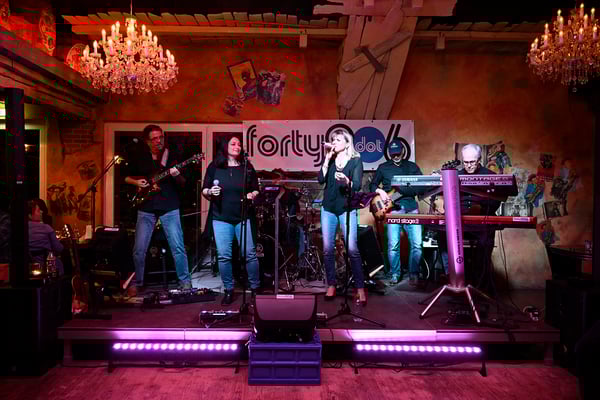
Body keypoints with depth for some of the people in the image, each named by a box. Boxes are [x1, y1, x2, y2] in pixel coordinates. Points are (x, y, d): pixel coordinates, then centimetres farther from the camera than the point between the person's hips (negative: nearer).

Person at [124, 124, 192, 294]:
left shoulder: (171, 156, 2)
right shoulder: (137, 156, 6)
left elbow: (183, 183, 0)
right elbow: (125, 177, 16)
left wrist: (176, 176, -22)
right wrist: (136, 182, -4)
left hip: (169, 208, -1)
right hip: (146, 209, 1)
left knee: (178, 247, -2)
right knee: (139, 250, 2)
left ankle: (185, 282, 12)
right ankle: (138, 284, 21)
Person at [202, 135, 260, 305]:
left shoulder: (247, 167, 7)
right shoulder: (214, 167, 6)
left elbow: (256, 190, 11)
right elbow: (204, 190, 10)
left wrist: (252, 195, -10)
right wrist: (210, 192, -11)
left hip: (243, 217, 0)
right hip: (221, 218, 0)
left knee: (250, 254, -2)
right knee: (223, 256, 0)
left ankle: (255, 288, 14)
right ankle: (228, 290, 16)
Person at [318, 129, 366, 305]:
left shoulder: (356, 160, 0)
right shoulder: (329, 159, 9)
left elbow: (357, 186, -10)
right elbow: (321, 179, -5)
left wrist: (347, 182, -31)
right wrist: (327, 159, -8)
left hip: (347, 208, -3)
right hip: (328, 208, 4)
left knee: (352, 248, -11)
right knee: (327, 248, 4)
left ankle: (360, 288, -2)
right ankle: (331, 285, 17)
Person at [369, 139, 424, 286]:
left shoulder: (412, 166, 14)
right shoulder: (383, 167, 12)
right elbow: (372, 185, 15)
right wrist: (380, 191, -4)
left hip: (411, 208, 1)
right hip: (392, 209, -1)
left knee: (417, 243, -6)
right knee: (393, 245, -4)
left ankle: (413, 274, 11)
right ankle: (395, 274, 13)